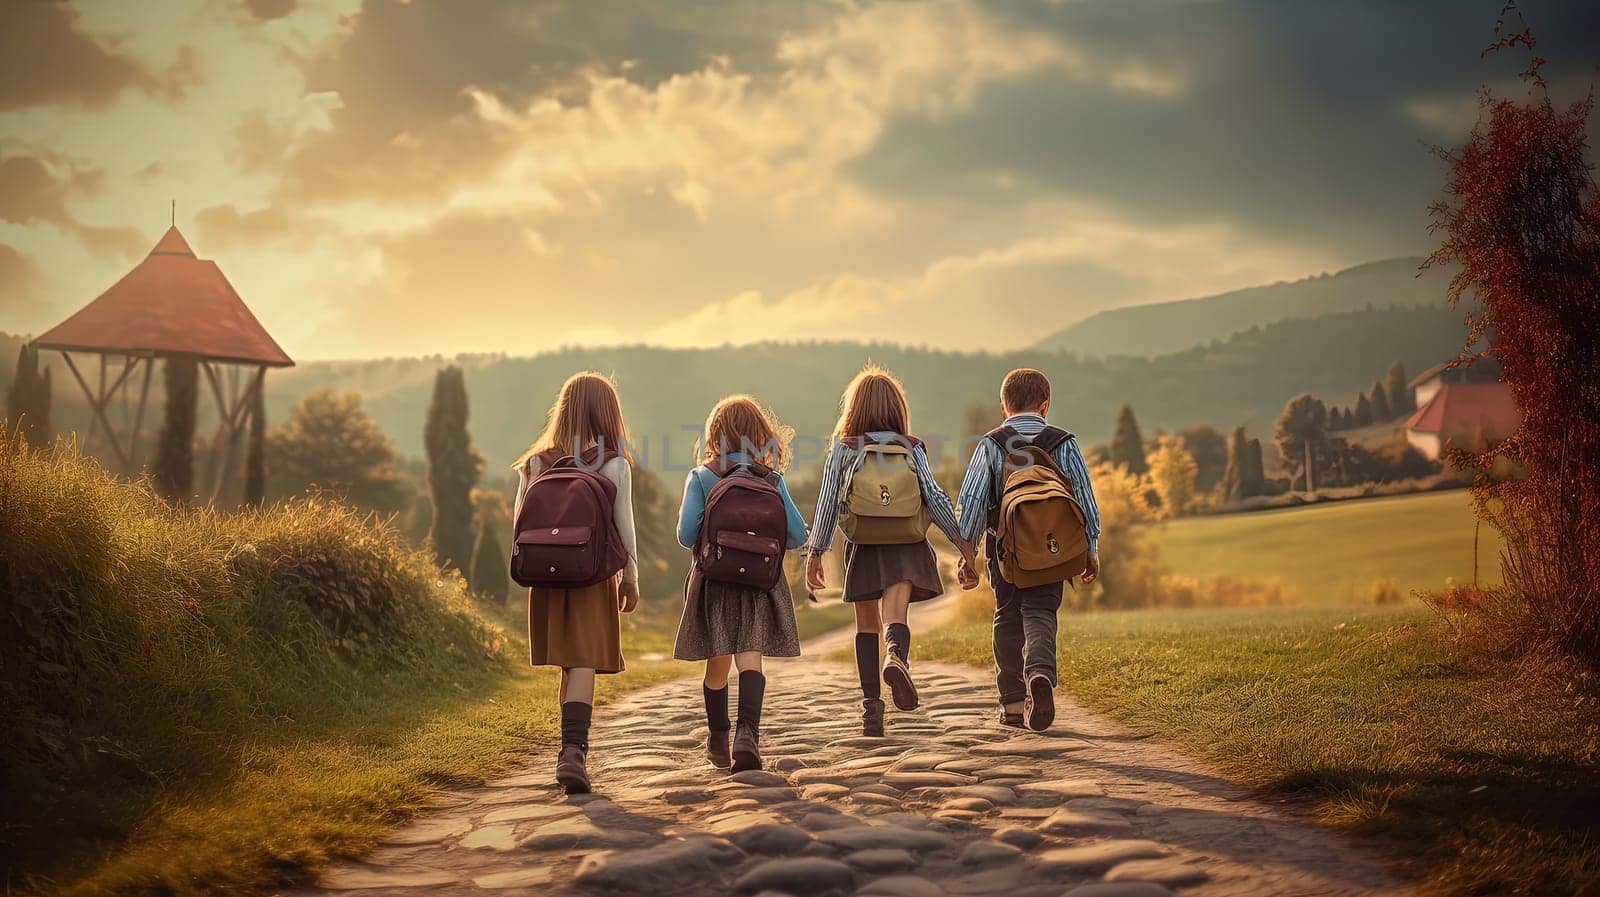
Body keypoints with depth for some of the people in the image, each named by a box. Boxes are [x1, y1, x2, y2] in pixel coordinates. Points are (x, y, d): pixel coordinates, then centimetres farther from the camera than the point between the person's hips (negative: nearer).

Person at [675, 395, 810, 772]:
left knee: (717, 664, 12)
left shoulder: (700, 477, -4)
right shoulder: (772, 479, 0)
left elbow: (686, 535, -11)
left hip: (714, 580, 0)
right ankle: (747, 733, -25)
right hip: (761, 580, 0)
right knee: (750, 659, -5)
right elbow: (797, 535, -2)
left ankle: (718, 742, 24)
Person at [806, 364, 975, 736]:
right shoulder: (912, 448, 4)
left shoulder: (843, 448, 1)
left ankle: (871, 706, 6)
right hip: (906, 548, 0)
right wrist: (960, 538, 1)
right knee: (896, 617, -12)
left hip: (862, 547, 0)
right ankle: (897, 657, -45)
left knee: (867, 626, 10)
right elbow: (934, 495, -3)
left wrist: (815, 553, 0)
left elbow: (828, 502, -2)